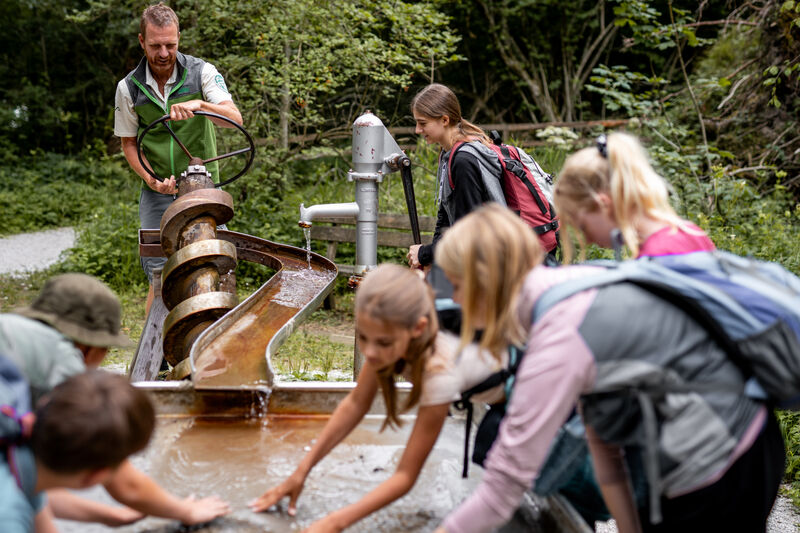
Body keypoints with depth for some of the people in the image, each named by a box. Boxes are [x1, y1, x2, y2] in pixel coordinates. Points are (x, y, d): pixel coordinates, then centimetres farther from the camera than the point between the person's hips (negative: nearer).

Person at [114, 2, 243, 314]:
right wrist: (150, 179, -8)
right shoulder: (129, 88, 1)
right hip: (157, 193, 1)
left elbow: (235, 119, -16)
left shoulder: (202, 73, -4)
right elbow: (128, 142, 9)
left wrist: (199, 104, -34)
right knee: (159, 275, -2)